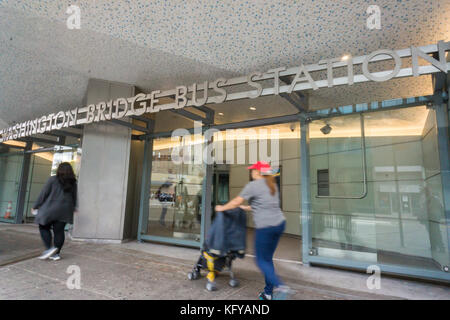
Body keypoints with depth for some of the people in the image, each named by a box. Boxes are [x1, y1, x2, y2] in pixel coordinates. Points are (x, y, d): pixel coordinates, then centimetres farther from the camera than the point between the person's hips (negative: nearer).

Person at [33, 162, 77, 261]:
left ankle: (49, 248, -2)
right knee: (59, 231, 8)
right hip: (65, 210, 4)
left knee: (44, 227, 12)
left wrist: (36, 206, 7)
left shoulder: (53, 179, -7)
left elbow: (43, 193, -4)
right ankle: (56, 253, 12)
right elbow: (74, 197, 12)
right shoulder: (73, 183, 5)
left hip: (51, 208, -4)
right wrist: (73, 208, 27)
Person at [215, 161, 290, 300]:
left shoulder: (253, 185, -9)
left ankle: (279, 286, -6)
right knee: (268, 258, 17)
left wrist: (222, 208, 12)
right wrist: (247, 208, 32)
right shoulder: (272, 185, 14)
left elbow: (236, 202, -4)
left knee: (262, 261, 6)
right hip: (279, 223, 8)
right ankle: (268, 292, 24)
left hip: (266, 227, -8)